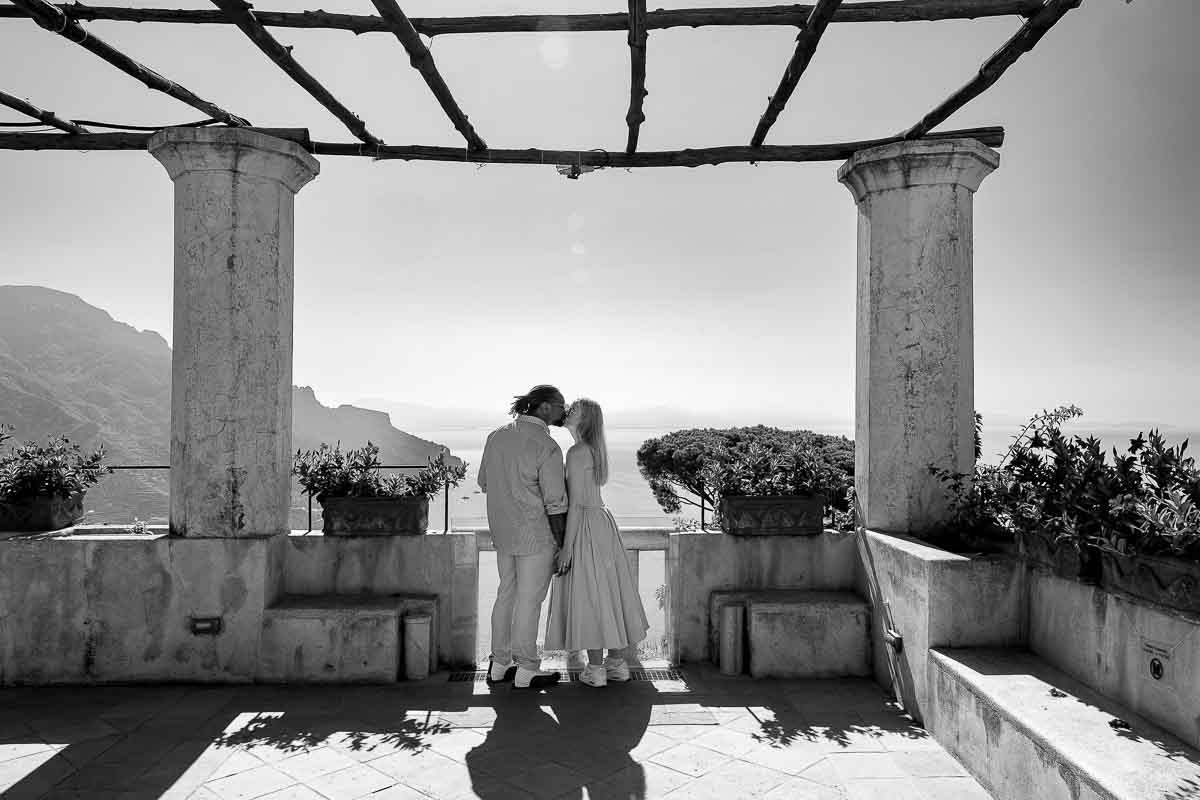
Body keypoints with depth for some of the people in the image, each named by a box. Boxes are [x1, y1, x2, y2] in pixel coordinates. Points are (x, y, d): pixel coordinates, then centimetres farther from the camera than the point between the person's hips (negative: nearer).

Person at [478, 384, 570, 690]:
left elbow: (484, 483, 13)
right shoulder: (547, 447, -18)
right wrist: (561, 546, -8)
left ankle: (499, 664, 27)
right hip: (535, 534, -7)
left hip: (503, 532, 7)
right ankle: (526, 670, 17)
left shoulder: (496, 436, 4)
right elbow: (555, 504, -17)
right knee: (529, 599, 4)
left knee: (507, 593, 18)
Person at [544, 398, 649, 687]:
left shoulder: (576, 452, -15)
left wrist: (567, 546, -16)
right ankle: (616, 662, 22)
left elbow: (575, 502, -18)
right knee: (606, 592, 13)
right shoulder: (596, 449, 12)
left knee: (588, 596, 0)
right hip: (602, 522, 9)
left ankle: (596, 668, 9)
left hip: (585, 527, -9)